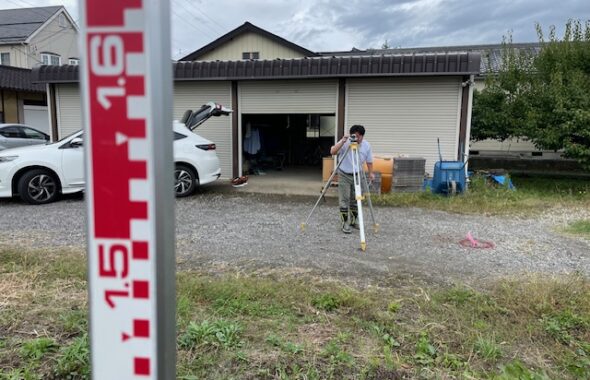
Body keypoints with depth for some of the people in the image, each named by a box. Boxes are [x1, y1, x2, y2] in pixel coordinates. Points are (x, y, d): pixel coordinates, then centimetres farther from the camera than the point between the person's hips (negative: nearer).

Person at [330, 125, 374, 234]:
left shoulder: (366, 145, -4)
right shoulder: (345, 143, -16)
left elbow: (369, 161, 4)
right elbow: (332, 152, -29)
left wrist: (371, 173, -5)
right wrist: (343, 141, -37)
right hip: (344, 175, -3)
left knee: (356, 200, 9)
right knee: (344, 200, -6)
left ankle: (353, 221, 24)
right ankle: (345, 223, 0)